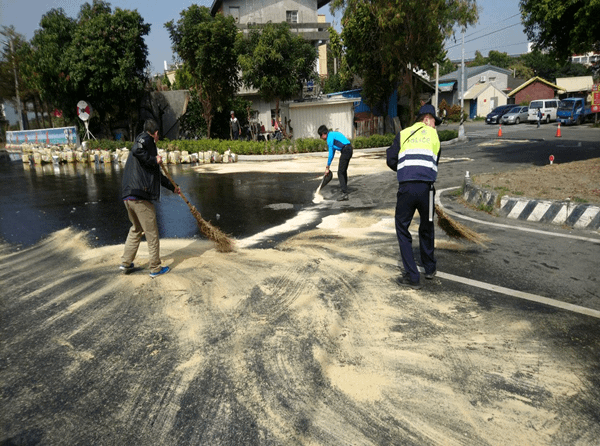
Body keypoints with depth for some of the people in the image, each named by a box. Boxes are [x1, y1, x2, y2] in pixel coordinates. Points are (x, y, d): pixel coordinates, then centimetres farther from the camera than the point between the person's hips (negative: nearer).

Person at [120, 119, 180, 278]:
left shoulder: (147, 142, 26)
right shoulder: (145, 138, -1)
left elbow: (156, 174, 34)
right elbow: (137, 150, -26)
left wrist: (172, 187, 41)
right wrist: (154, 160, -12)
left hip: (128, 196, 10)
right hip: (140, 197, -10)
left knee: (136, 229, 24)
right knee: (152, 234, 2)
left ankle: (126, 263, 30)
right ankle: (155, 268, 11)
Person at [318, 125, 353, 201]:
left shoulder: (330, 137, -9)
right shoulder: (333, 134, 21)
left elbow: (331, 154, -9)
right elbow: (333, 151, 26)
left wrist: (327, 167, -2)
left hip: (345, 151, -10)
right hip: (349, 149, 10)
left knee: (340, 173, -8)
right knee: (344, 171, 20)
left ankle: (344, 194, -12)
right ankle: (344, 189, 31)